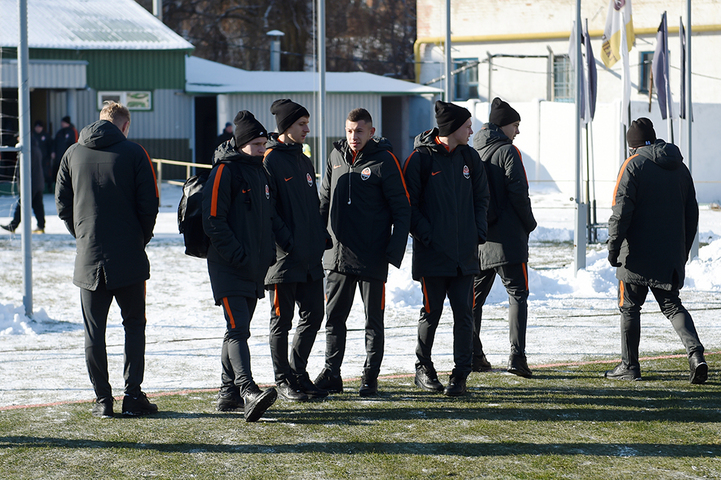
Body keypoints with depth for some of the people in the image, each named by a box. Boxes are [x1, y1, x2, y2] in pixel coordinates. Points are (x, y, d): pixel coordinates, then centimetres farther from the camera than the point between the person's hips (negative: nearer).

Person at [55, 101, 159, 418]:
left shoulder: (73, 154, 5)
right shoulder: (133, 153, -4)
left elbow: (62, 204, 7)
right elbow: (149, 205, -6)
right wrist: (140, 239, 9)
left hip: (88, 259, 2)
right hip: (129, 259, -2)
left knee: (94, 331, 7)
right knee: (134, 325, 10)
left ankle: (102, 399, 5)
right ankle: (133, 395, 2)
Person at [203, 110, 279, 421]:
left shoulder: (260, 171, 16)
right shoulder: (225, 170, -10)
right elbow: (213, 220, -15)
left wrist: (269, 252, 15)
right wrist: (237, 255, -19)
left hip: (255, 267, 9)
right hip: (228, 267, -9)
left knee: (239, 329, 13)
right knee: (237, 330, -17)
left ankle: (228, 393, 19)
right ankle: (248, 392, -29)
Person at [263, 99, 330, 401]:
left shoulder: (303, 161, 16)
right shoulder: (269, 161, -10)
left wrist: (322, 237, 12)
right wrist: (286, 242, -19)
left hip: (311, 258, 8)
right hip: (283, 259, -8)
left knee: (313, 315, 10)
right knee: (282, 320, 1)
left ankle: (298, 373, 22)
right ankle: (284, 380, 10)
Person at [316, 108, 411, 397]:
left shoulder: (384, 161, -8)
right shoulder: (336, 156, 8)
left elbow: (402, 209, -8)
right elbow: (325, 200, 19)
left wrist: (395, 251, -15)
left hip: (372, 257, -5)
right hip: (337, 254, 5)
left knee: (373, 319, 5)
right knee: (334, 317, 9)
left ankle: (370, 377, 12)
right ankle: (331, 374, 17)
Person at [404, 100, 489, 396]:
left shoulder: (469, 157, 10)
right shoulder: (421, 158, -5)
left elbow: (481, 197, 16)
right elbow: (409, 203, -5)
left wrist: (479, 231, 2)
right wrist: (426, 235, -15)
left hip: (465, 252, 4)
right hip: (432, 252, -4)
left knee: (464, 313, 0)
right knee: (432, 312, 3)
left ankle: (460, 375, 3)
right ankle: (423, 369, 19)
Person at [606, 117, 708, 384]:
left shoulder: (633, 165, -7)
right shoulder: (680, 167, 12)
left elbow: (622, 210, -15)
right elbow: (691, 213, 16)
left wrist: (613, 246, -11)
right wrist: (683, 250, 23)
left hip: (637, 253, -5)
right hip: (671, 256, 5)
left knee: (629, 307, 7)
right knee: (671, 305, 10)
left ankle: (629, 365, 11)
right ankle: (695, 352, -12)